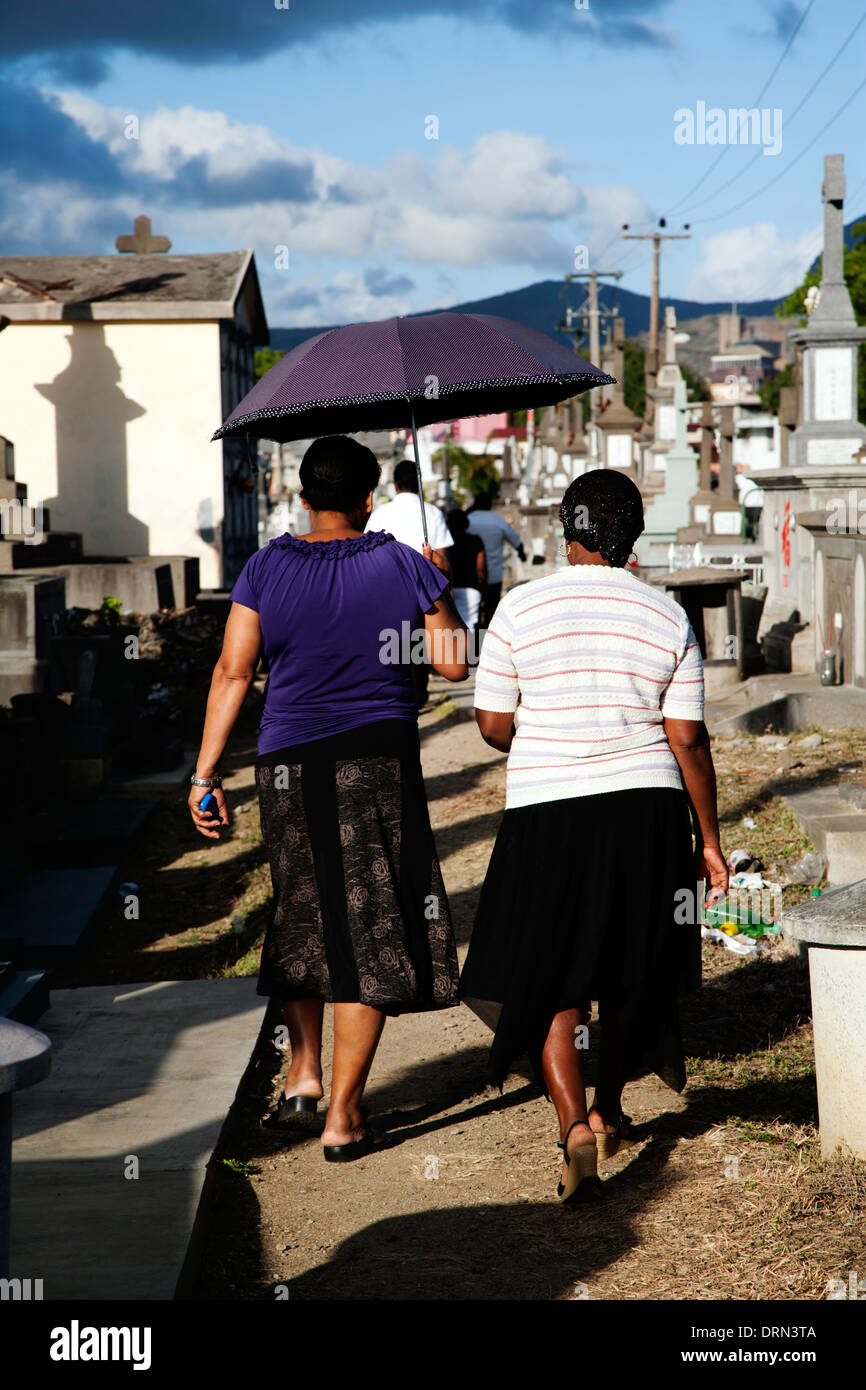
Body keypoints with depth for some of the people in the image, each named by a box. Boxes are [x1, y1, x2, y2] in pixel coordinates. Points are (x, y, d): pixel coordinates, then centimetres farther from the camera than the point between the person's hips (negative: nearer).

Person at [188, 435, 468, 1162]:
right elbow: (455, 665, 1)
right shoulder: (406, 566, -2)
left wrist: (206, 773, -1)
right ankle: (344, 1116, 3)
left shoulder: (266, 569, 0)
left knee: (302, 912, 23)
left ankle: (303, 1071, 21)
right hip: (382, 762, -2)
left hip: (288, 765, 2)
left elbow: (233, 672, -4)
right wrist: (438, 592, 18)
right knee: (369, 931, 3)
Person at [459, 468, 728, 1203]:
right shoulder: (667, 617, 0)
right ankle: (610, 1110, 34)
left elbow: (494, 726, 0)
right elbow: (688, 738, -2)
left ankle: (575, 1124, -14)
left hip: (546, 813, -2)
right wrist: (708, 840, 6)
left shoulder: (521, 607, -4)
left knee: (553, 984, 4)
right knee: (632, 969, 19)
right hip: (646, 811, 2)